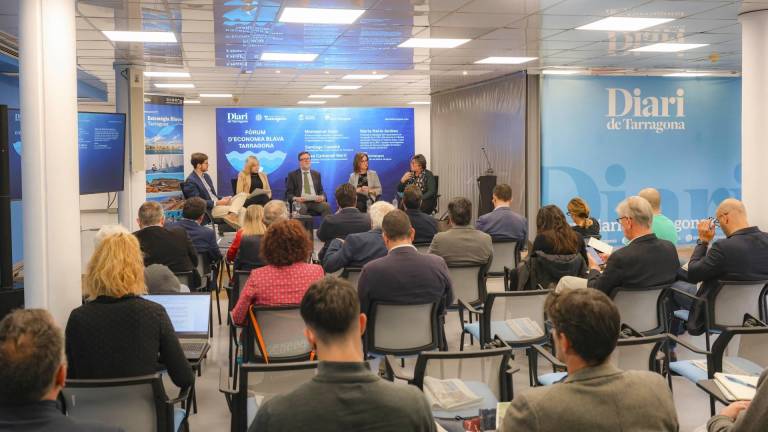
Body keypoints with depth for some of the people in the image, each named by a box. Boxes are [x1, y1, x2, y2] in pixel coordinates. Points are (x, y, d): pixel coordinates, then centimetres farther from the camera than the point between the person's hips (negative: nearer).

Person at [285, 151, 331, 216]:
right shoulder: (292, 175, 12)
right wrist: (295, 198, -15)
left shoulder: (316, 174, 21)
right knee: (301, 208, -39)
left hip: (315, 201, 3)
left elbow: (321, 191, 19)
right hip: (300, 202, -3)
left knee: (326, 206, -30)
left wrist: (322, 197, -5)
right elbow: (288, 194, 7)